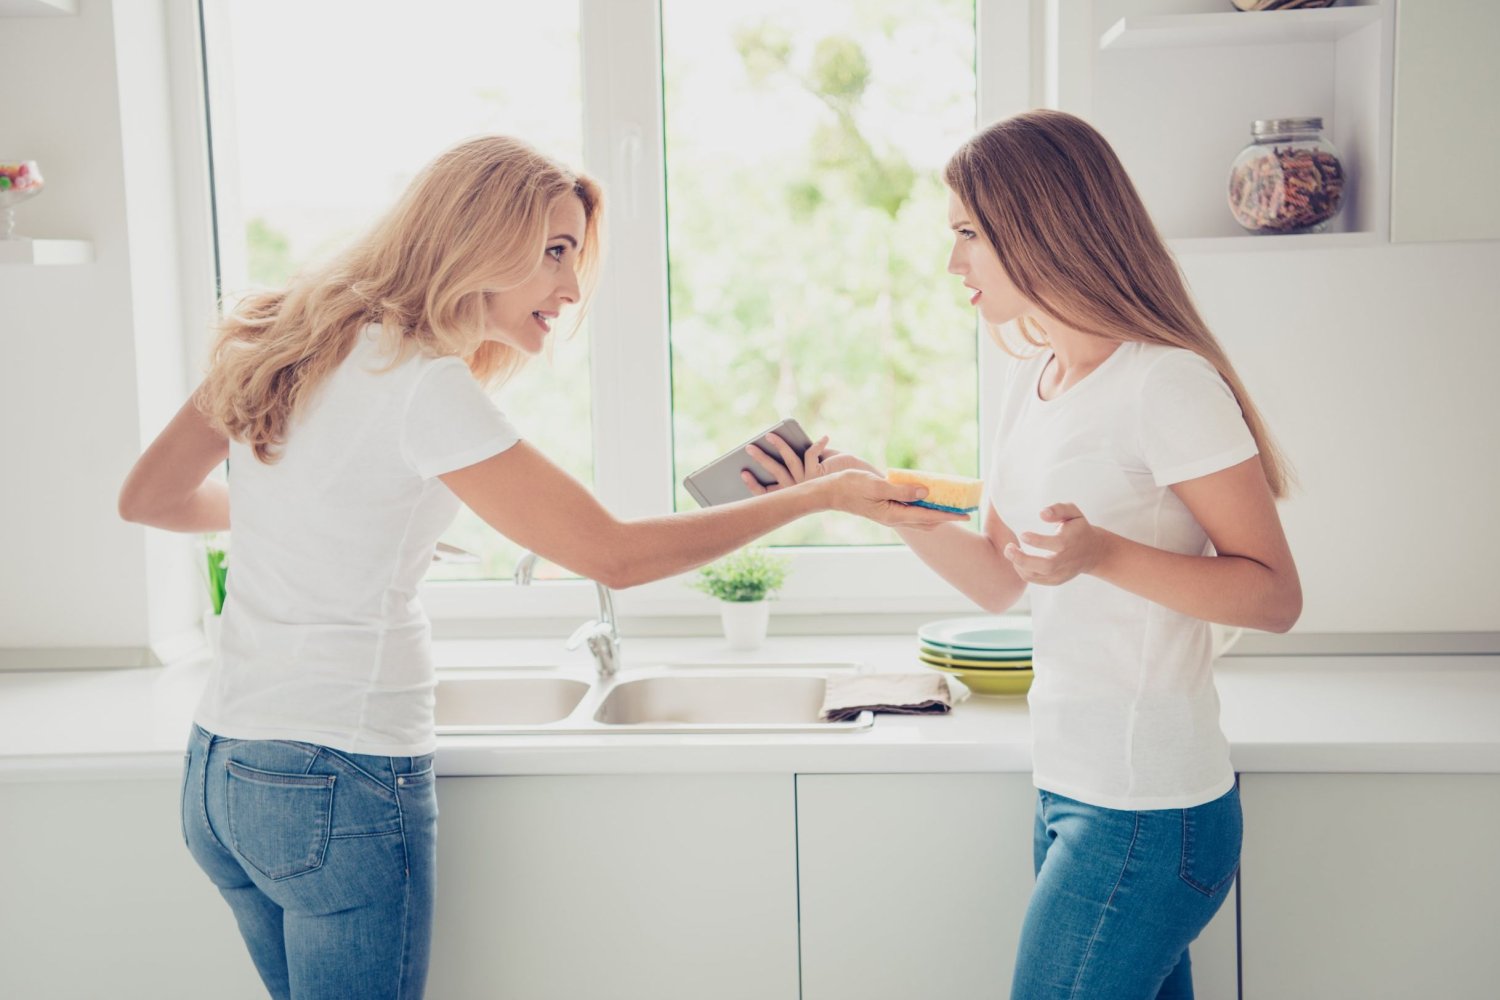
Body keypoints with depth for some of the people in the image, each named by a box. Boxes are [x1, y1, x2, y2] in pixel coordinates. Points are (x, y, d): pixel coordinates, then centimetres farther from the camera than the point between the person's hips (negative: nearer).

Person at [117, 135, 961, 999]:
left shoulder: (280, 343, 6)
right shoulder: (422, 383, -18)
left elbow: (147, 498, 13)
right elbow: (614, 555, -18)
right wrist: (824, 495, -12)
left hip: (223, 766, 8)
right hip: (340, 782, -8)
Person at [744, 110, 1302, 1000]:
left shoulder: (1165, 385, -15)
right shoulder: (1032, 382, 10)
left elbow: (1276, 596, -13)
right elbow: (1001, 580, 13)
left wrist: (1103, 555, -26)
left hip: (1144, 813, -8)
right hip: (1073, 791, 8)